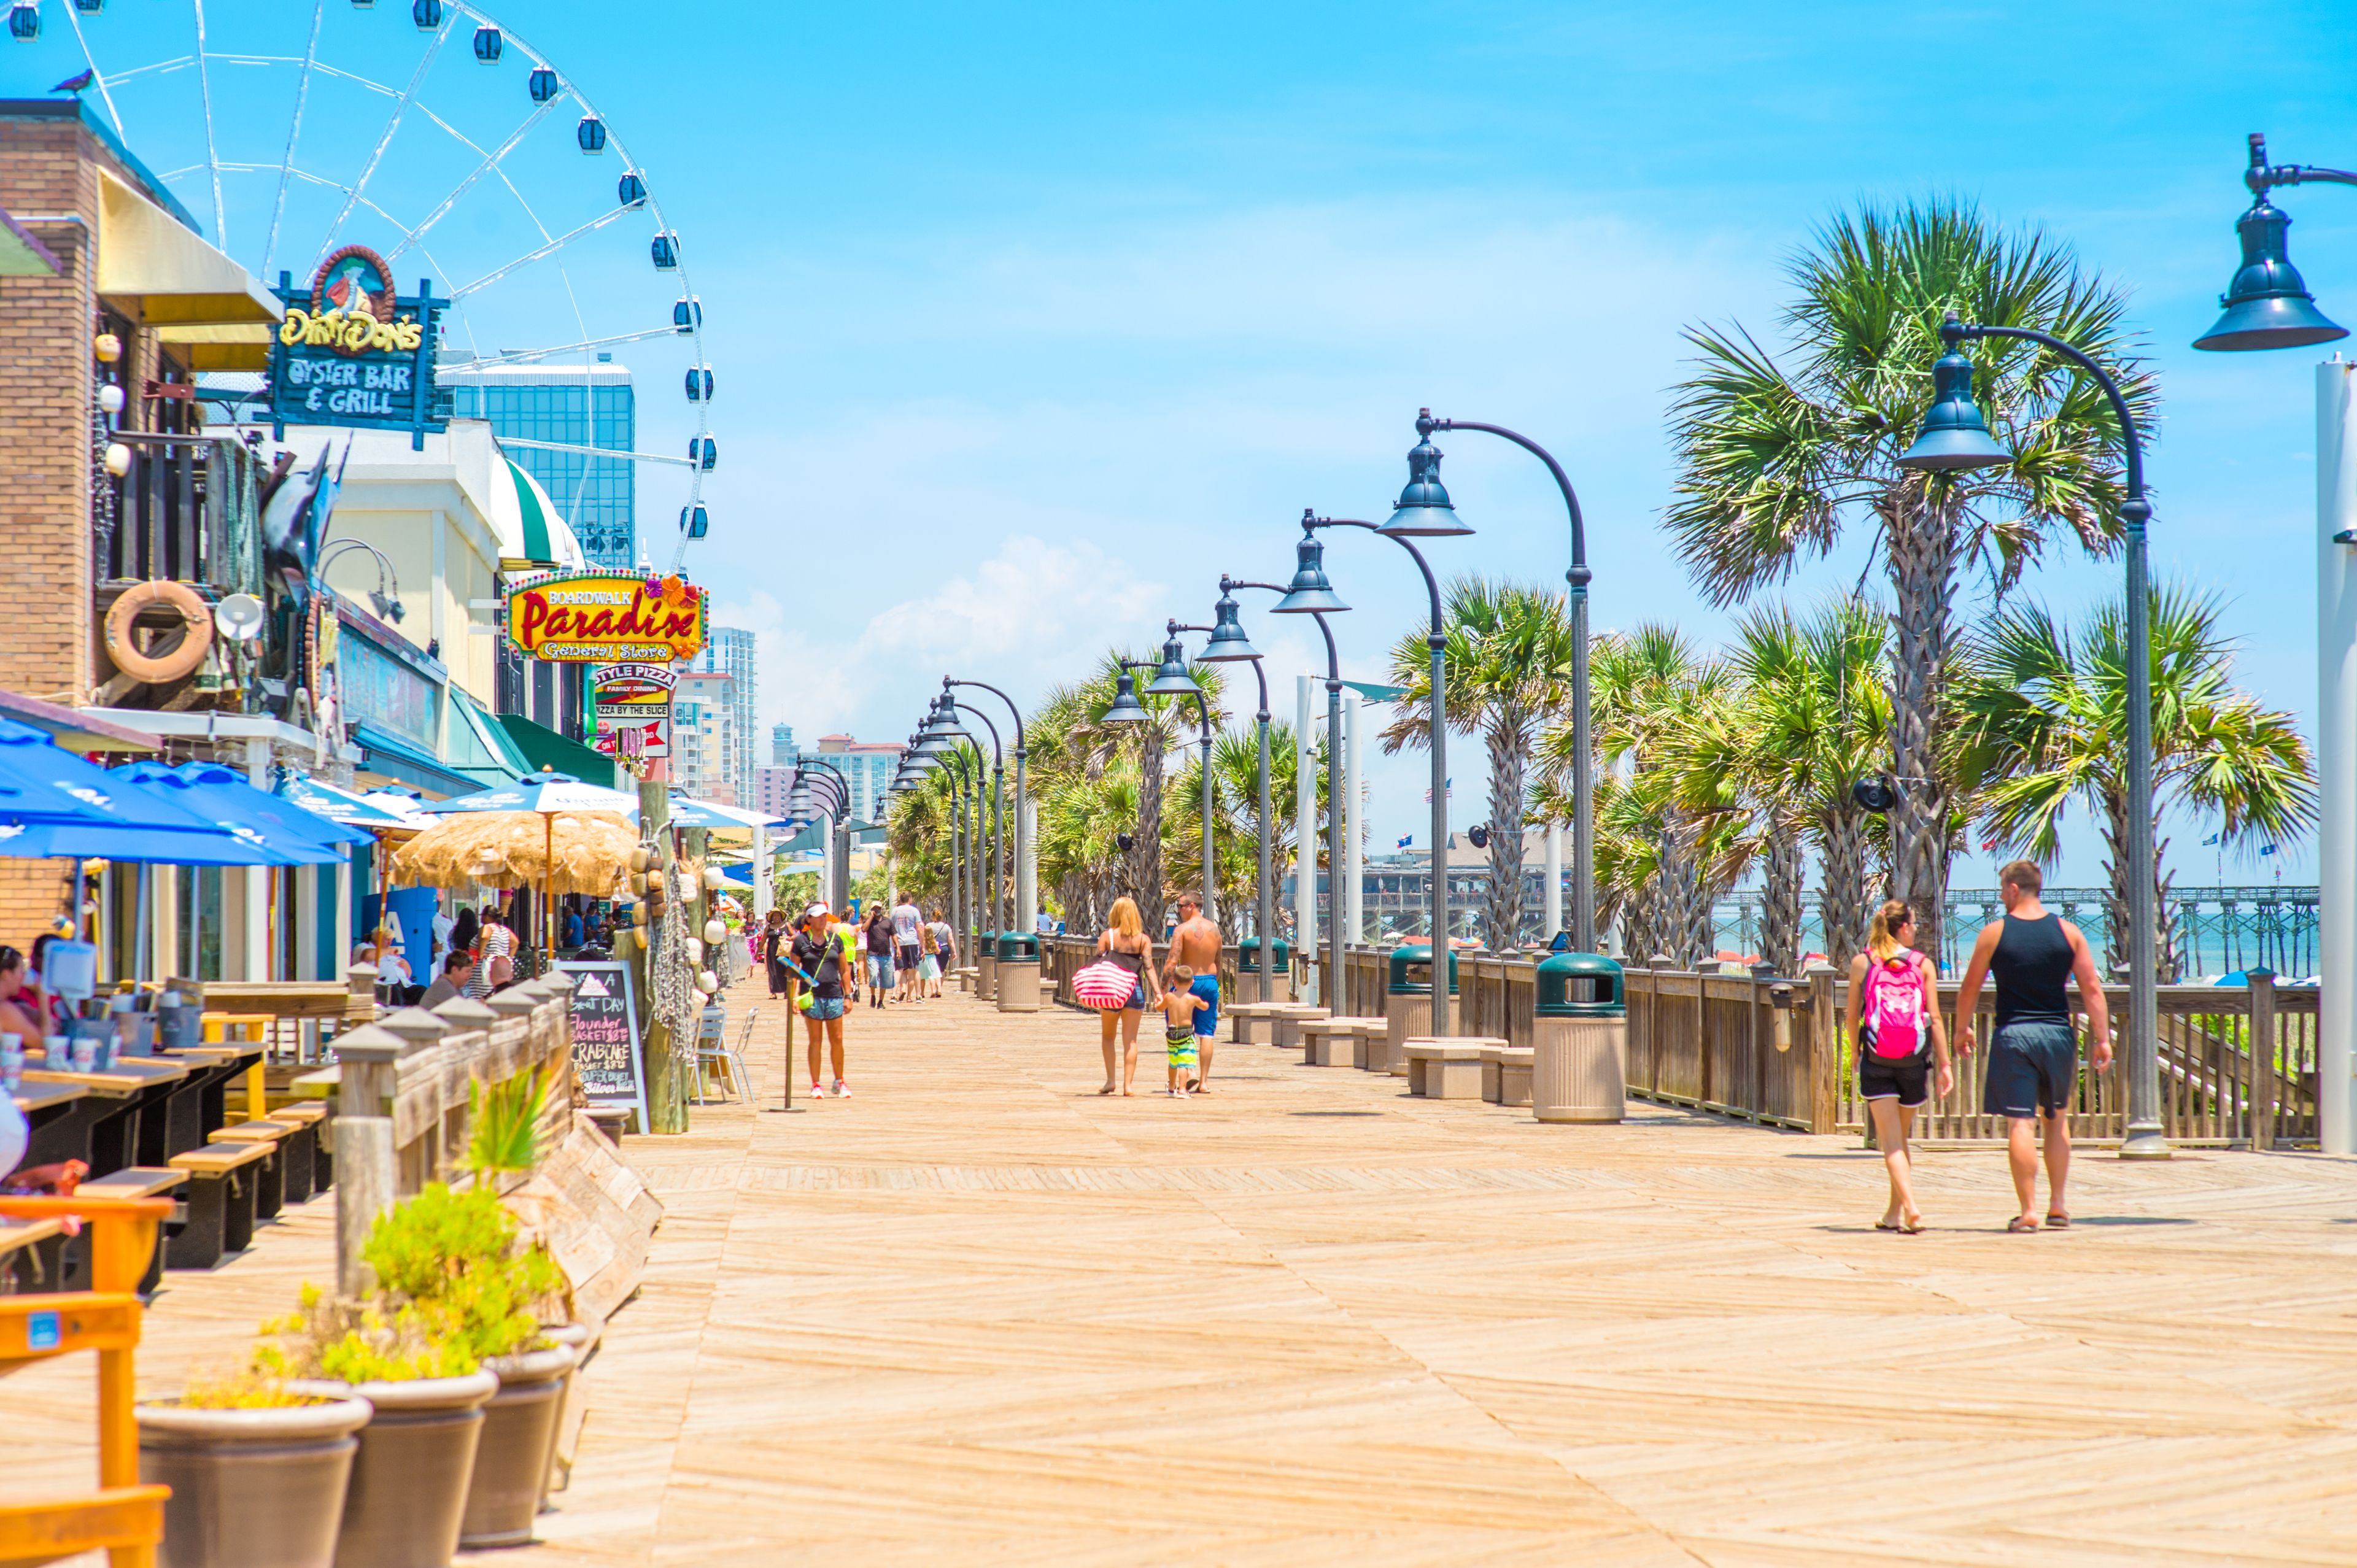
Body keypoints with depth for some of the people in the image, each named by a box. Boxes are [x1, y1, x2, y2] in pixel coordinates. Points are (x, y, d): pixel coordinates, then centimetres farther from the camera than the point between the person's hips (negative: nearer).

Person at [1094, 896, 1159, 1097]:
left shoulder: (1107, 936, -1)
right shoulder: (1143, 939, 2)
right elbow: (1149, 967, -6)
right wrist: (1157, 992, -9)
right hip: (1135, 990, 1)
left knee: (1108, 1037, 15)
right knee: (1130, 1040, 4)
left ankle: (1110, 1080, 7)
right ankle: (1128, 1084, 0)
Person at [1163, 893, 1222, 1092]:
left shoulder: (1182, 929, -10)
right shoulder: (1214, 929, 7)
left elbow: (1172, 962, -16)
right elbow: (1218, 962, 14)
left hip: (1189, 983, -5)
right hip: (1210, 982, 5)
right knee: (1206, 1034, 5)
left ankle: (1192, 1073, -12)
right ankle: (1203, 1081, 7)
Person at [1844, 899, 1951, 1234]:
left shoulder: (1861, 963, 0)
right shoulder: (1923, 965, 1)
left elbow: (1852, 1017, 4)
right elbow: (1935, 1018, -1)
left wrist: (1857, 1051, 20)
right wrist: (1945, 1064, 3)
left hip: (1876, 1058, -1)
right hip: (1913, 1058, 2)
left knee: (1891, 1140, -4)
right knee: (1901, 1138, 16)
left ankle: (1910, 1208, -20)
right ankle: (1894, 1212, 22)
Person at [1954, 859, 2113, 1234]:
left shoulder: (1994, 933, -3)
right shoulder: (2067, 932, 2)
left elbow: (1969, 988, 2)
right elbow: (2092, 988, -1)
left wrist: (1962, 1029, 17)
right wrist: (2102, 1038, 2)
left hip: (2013, 1034, -3)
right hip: (2058, 1034, 3)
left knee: (2020, 1124, -3)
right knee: (2057, 1119, 17)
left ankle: (2029, 1211, -6)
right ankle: (2058, 1206, 17)